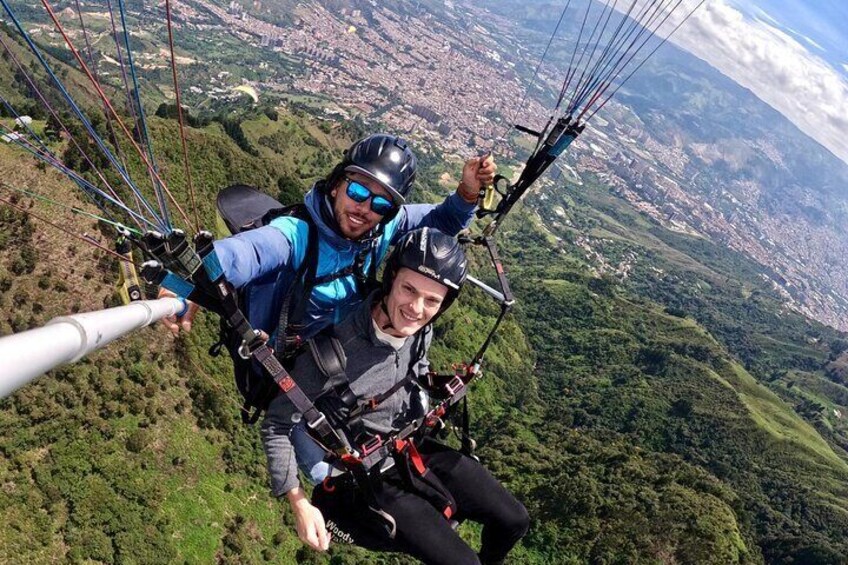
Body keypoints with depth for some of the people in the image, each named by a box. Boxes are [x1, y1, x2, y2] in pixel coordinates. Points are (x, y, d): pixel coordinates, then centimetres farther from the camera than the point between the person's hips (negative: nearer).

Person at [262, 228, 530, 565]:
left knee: (514, 522, 8)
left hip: (416, 450, 6)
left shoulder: (420, 333, -12)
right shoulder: (335, 350, -31)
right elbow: (277, 422, -20)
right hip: (368, 480, -6)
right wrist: (300, 505, -21)